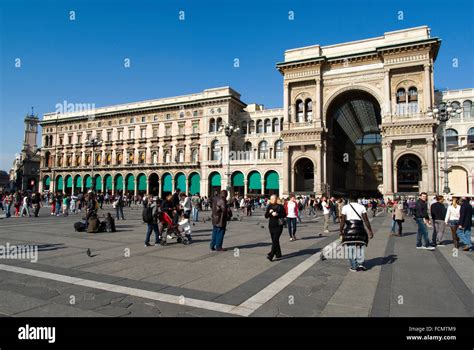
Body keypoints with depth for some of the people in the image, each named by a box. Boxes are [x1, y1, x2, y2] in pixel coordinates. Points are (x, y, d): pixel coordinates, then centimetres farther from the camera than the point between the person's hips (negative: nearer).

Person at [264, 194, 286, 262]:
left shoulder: (280, 206, -3)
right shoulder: (269, 206, 8)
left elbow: (284, 215, -4)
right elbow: (266, 216, 4)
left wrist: (277, 214, -17)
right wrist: (269, 212, -15)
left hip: (278, 226, -5)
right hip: (271, 225, 5)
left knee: (275, 240, -12)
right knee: (274, 240, 11)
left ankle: (271, 255, -18)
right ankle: (278, 254, 25)